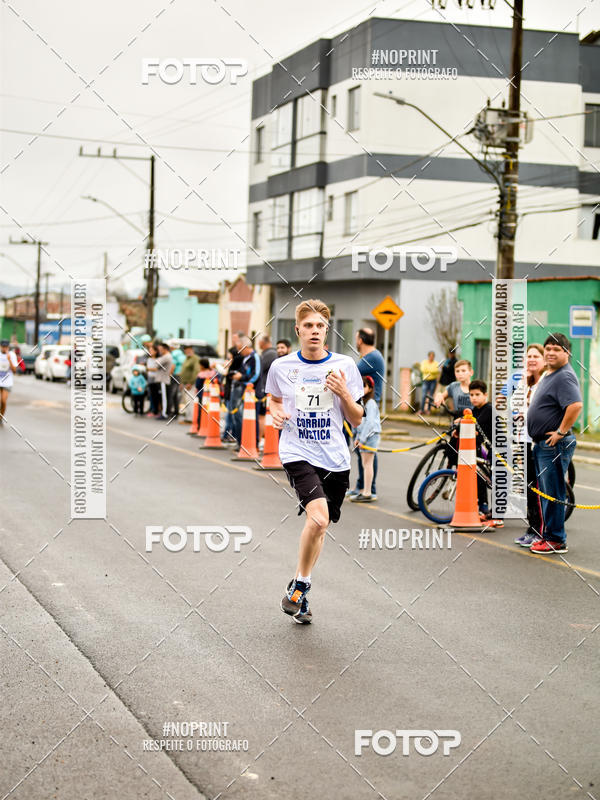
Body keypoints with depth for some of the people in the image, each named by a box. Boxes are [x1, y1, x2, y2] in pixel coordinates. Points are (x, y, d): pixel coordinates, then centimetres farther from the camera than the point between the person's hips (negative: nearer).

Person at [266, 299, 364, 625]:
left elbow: (356, 420, 5)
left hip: (335, 458, 3)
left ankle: (301, 590, 31)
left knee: (320, 526, 11)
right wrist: (276, 413, -2)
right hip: (298, 454, -3)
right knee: (318, 519, -23)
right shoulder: (281, 366, 1)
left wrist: (344, 393, -13)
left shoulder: (344, 366, 1)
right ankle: (298, 584, -2)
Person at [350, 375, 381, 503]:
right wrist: (358, 437, 14)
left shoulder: (370, 403, -12)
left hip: (370, 435, -9)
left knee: (367, 463, -8)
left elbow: (370, 422, -18)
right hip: (363, 436, 9)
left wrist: (362, 439, -18)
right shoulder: (361, 402, 16)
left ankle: (367, 494, -8)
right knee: (365, 464, 11)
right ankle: (364, 491, 16)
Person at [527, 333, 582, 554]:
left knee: (553, 493, -5)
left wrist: (561, 432, -24)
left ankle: (556, 540, 0)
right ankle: (547, 534, 25)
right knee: (545, 492, 16)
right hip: (542, 444, 11)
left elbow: (576, 405, -31)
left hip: (555, 445, -11)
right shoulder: (549, 375, 17)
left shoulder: (564, 377, -16)